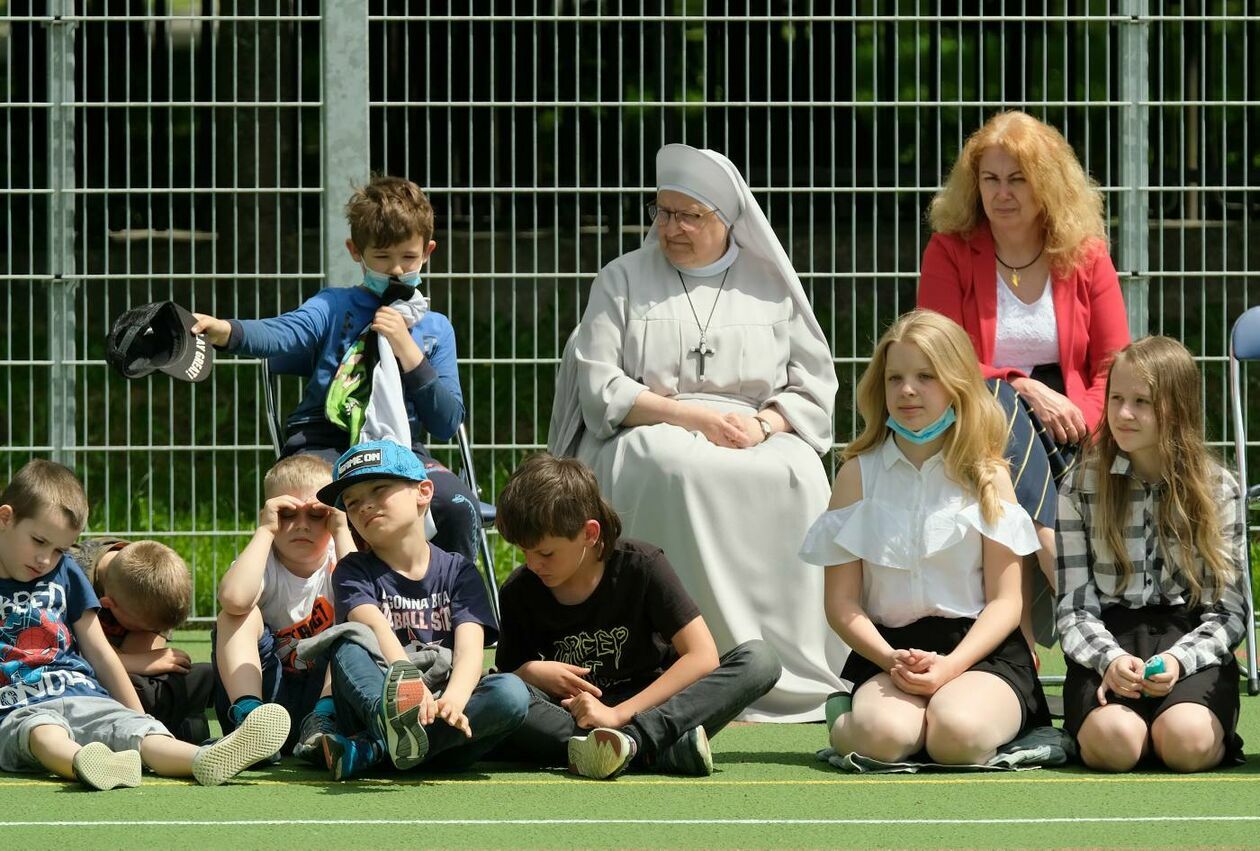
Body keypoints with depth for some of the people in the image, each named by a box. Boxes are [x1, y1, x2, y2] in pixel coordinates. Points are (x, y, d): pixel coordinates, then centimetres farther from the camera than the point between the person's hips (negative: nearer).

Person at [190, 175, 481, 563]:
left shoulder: (435, 329, 16)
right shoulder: (335, 308, 8)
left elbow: (447, 424, 7)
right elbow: (284, 333, -15)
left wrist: (409, 352, -5)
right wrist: (225, 331, -38)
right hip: (326, 444, -2)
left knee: (460, 506, -27)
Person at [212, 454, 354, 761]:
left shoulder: (337, 563, 2)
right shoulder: (265, 565, -2)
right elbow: (234, 597, -29)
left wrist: (341, 532, -16)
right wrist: (265, 531, -18)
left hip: (324, 693, 0)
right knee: (238, 614, -19)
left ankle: (321, 723, -34)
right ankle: (249, 719, -35)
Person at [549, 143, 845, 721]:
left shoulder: (770, 285, 16)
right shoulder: (623, 281, 13)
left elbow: (814, 388, 12)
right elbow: (600, 390, 2)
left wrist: (763, 424, -10)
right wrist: (694, 417, -11)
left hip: (761, 441, 1)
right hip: (646, 437, -1)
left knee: (797, 477, -34)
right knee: (678, 465, -38)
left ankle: (803, 673, -32)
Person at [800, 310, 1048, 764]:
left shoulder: (988, 477, 7)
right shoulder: (858, 474, 9)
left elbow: (1006, 601, 2)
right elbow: (841, 601, 4)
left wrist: (951, 666, -16)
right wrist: (892, 660, -14)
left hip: (980, 648, 0)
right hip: (888, 647, 0)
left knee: (959, 733, -35)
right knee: (880, 733, -35)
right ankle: (843, 722, -1)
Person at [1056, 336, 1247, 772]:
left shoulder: (1219, 490, 5)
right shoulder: (1081, 487, 6)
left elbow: (1229, 611, 3)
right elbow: (1074, 606, 2)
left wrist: (1179, 660, -17)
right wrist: (1108, 659, -19)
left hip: (1192, 641, 0)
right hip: (1108, 642, 0)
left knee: (1186, 742, -33)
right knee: (1114, 738, -34)